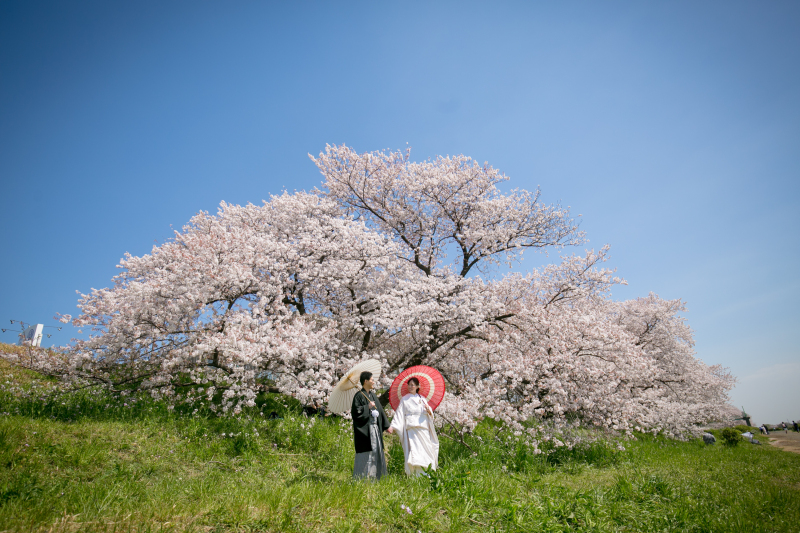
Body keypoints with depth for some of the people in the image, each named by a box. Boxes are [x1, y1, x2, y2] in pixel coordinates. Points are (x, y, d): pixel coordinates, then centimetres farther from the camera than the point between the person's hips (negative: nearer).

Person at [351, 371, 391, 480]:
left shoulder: (372, 395, 13)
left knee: (376, 450, 10)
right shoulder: (359, 395, -9)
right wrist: (368, 407, -16)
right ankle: (362, 477, 6)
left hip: (375, 427, 8)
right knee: (365, 453, -5)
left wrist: (386, 426, 16)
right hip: (365, 429, -8)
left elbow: (380, 410, 17)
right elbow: (355, 411, -18)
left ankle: (374, 476, 20)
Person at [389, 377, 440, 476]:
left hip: (424, 429, 3)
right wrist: (393, 426, -13)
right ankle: (418, 475, -11)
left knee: (427, 451, -1)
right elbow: (399, 414, -1)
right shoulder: (405, 400, 8)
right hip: (412, 429, -3)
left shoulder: (422, 399, 17)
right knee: (414, 450, -14)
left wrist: (429, 410, -8)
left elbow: (430, 415, 14)